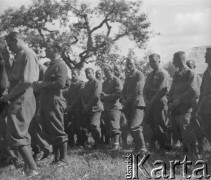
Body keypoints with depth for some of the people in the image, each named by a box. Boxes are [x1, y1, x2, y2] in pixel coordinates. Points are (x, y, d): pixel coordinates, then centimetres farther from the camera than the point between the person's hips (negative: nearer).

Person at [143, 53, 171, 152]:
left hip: (160, 103, -7)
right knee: (151, 125, 4)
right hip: (150, 104, 7)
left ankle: (165, 147, 4)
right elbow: (145, 89, 17)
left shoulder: (163, 74, -6)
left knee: (160, 126, -5)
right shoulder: (150, 75, 18)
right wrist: (146, 100, -1)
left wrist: (152, 101, -14)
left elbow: (162, 90, -14)